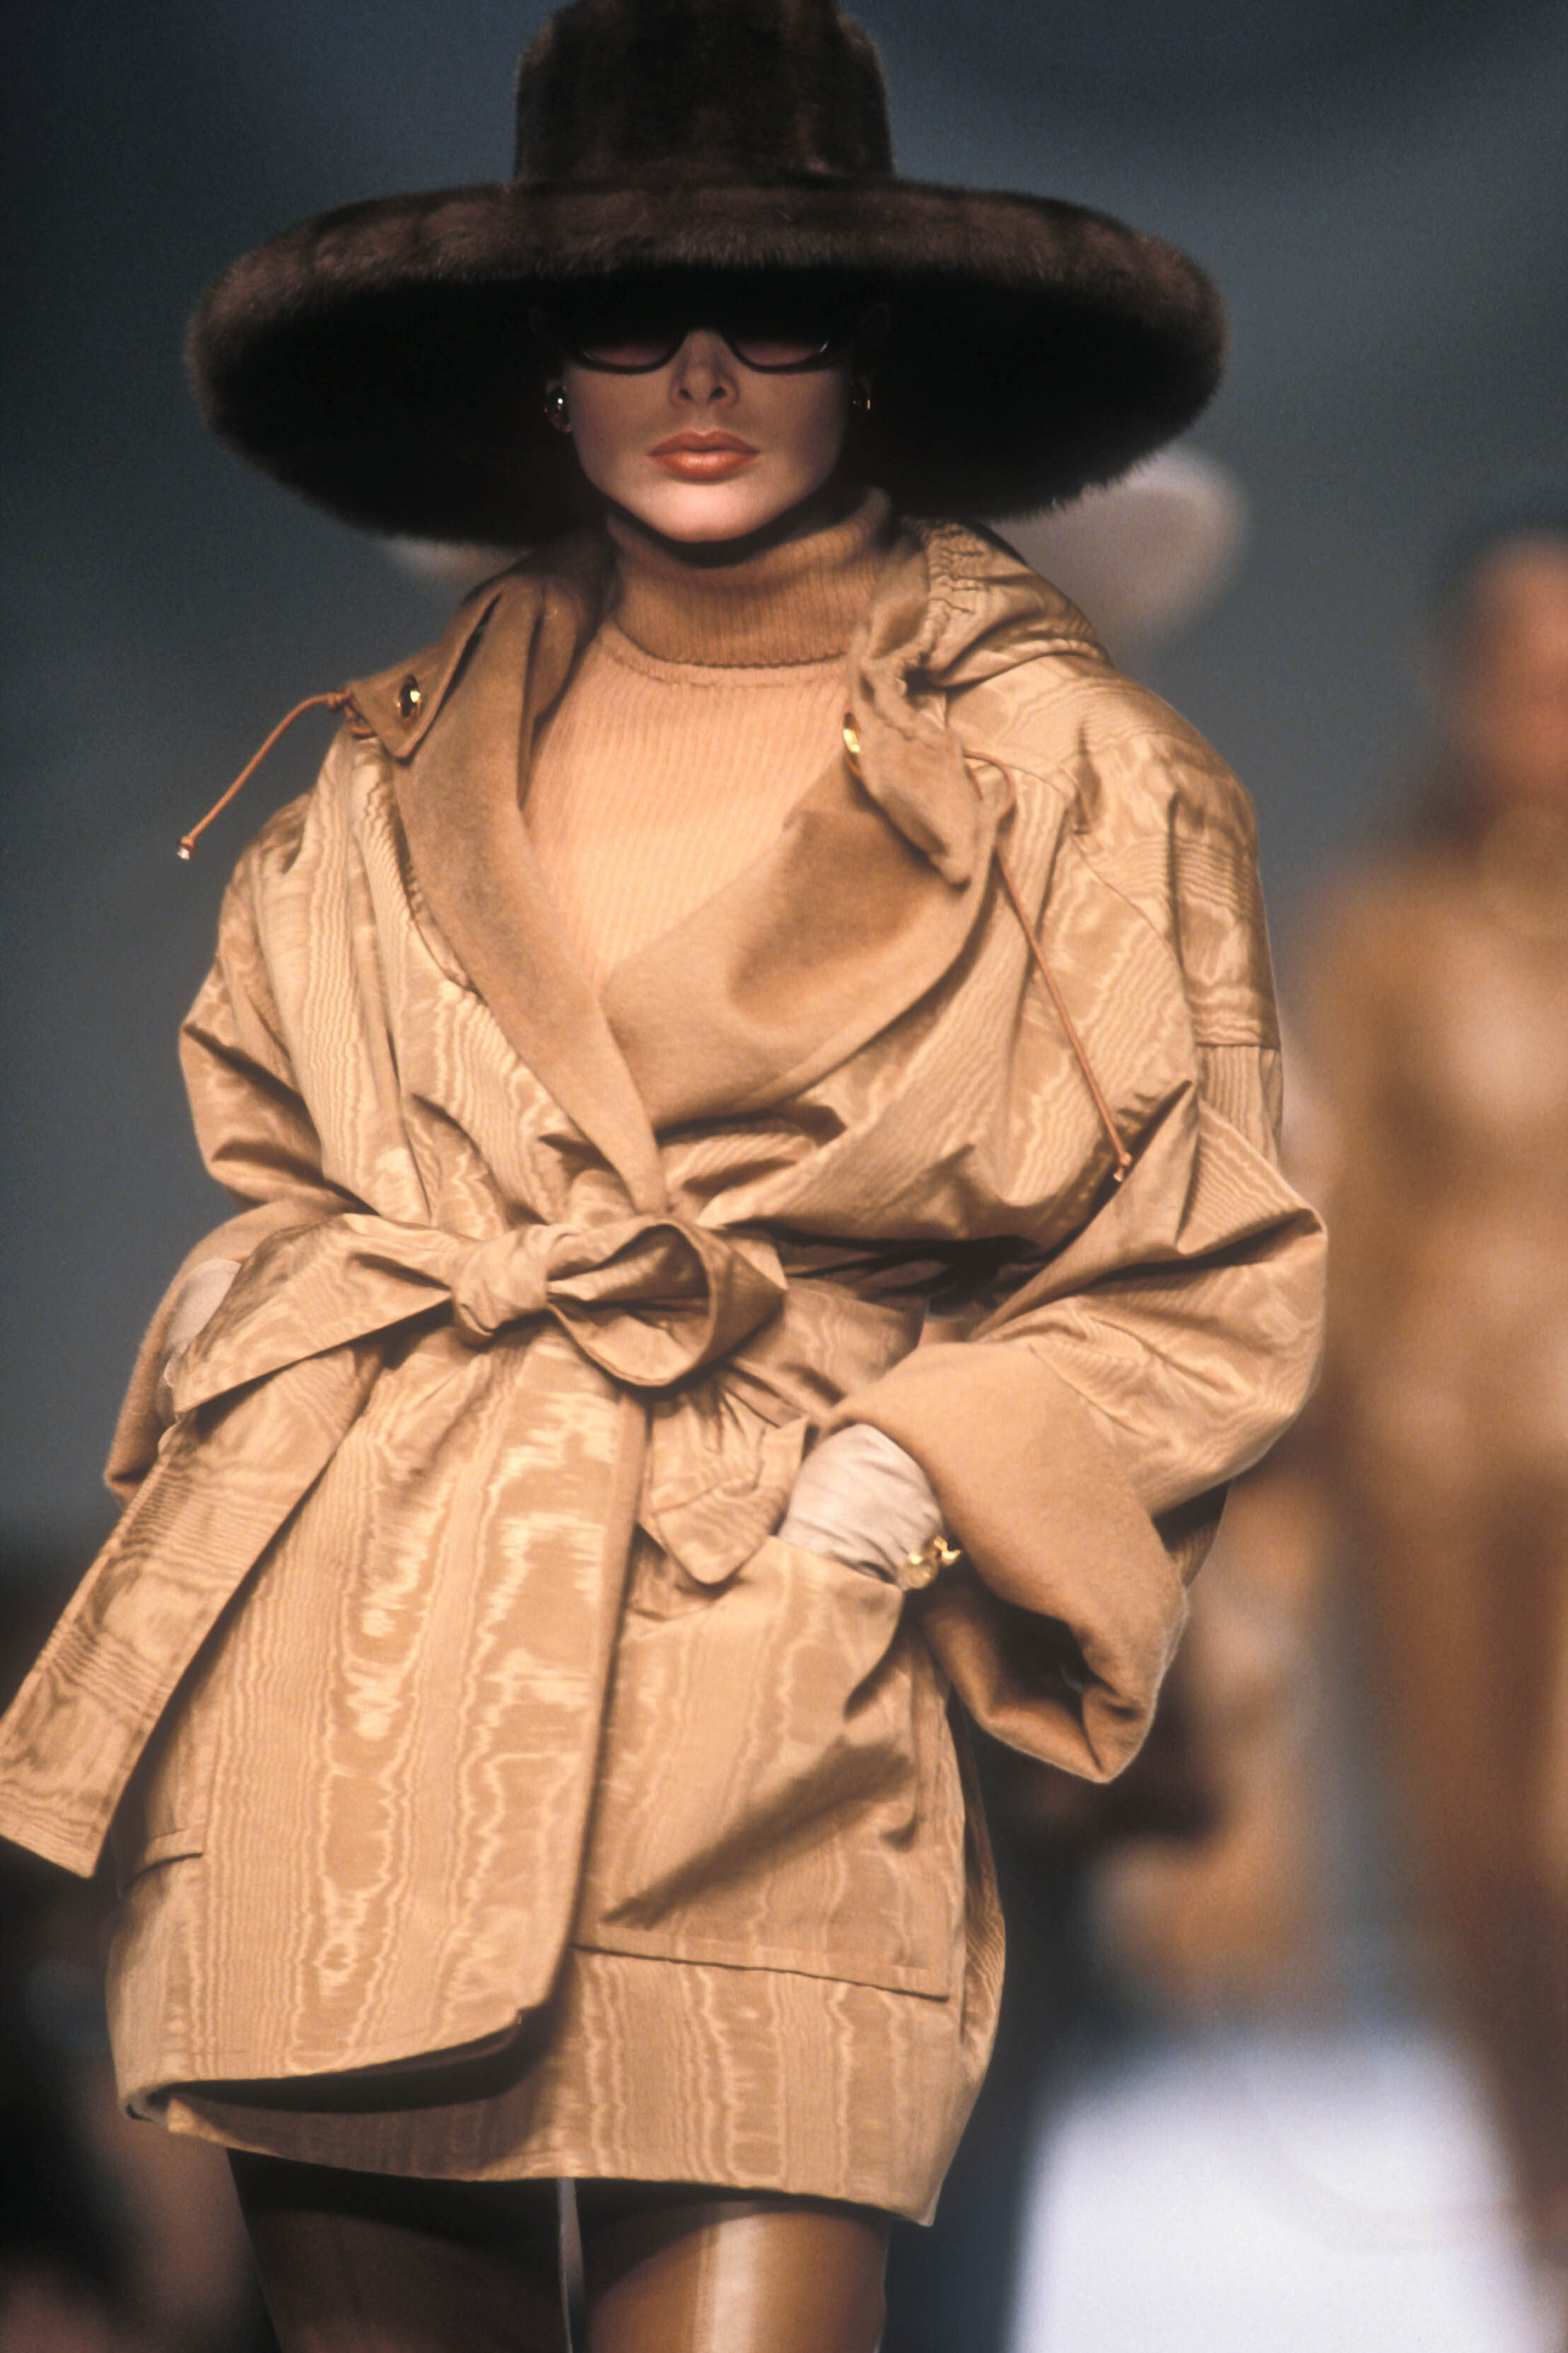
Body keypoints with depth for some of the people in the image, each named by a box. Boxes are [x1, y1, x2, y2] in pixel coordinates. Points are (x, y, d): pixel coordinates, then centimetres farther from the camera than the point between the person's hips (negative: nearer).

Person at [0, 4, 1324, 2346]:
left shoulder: (1081, 782, 4)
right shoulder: (409, 762, 14)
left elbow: (1210, 1297, 6)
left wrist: (906, 1478, -8)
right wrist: (256, 1331, 7)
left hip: (768, 1696, -3)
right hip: (336, 1683, 4)